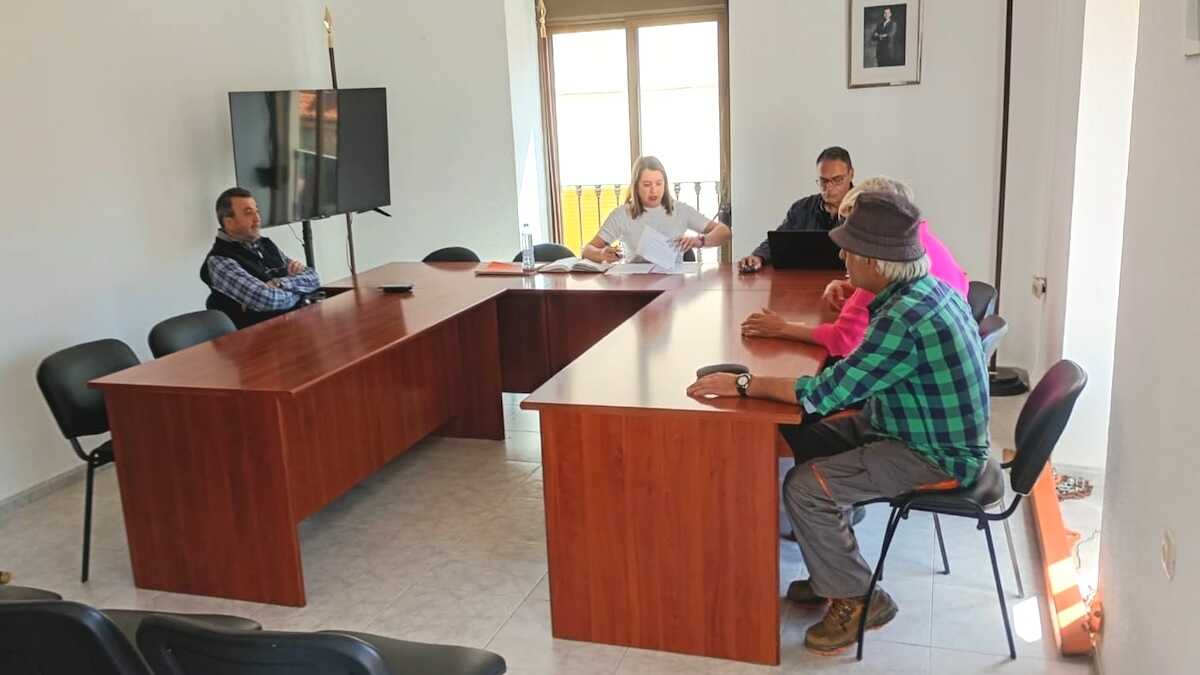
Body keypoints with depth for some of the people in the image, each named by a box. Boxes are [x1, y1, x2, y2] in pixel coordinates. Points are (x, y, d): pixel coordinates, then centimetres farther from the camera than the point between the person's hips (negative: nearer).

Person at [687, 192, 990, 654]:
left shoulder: (906, 318, -29)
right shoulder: (926, 289, 2)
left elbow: (828, 393, -27)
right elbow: (859, 371, 11)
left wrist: (743, 385, -21)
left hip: (935, 456, -10)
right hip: (933, 430, 10)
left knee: (804, 487, -16)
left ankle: (856, 599, 5)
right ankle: (835, 573, 23)